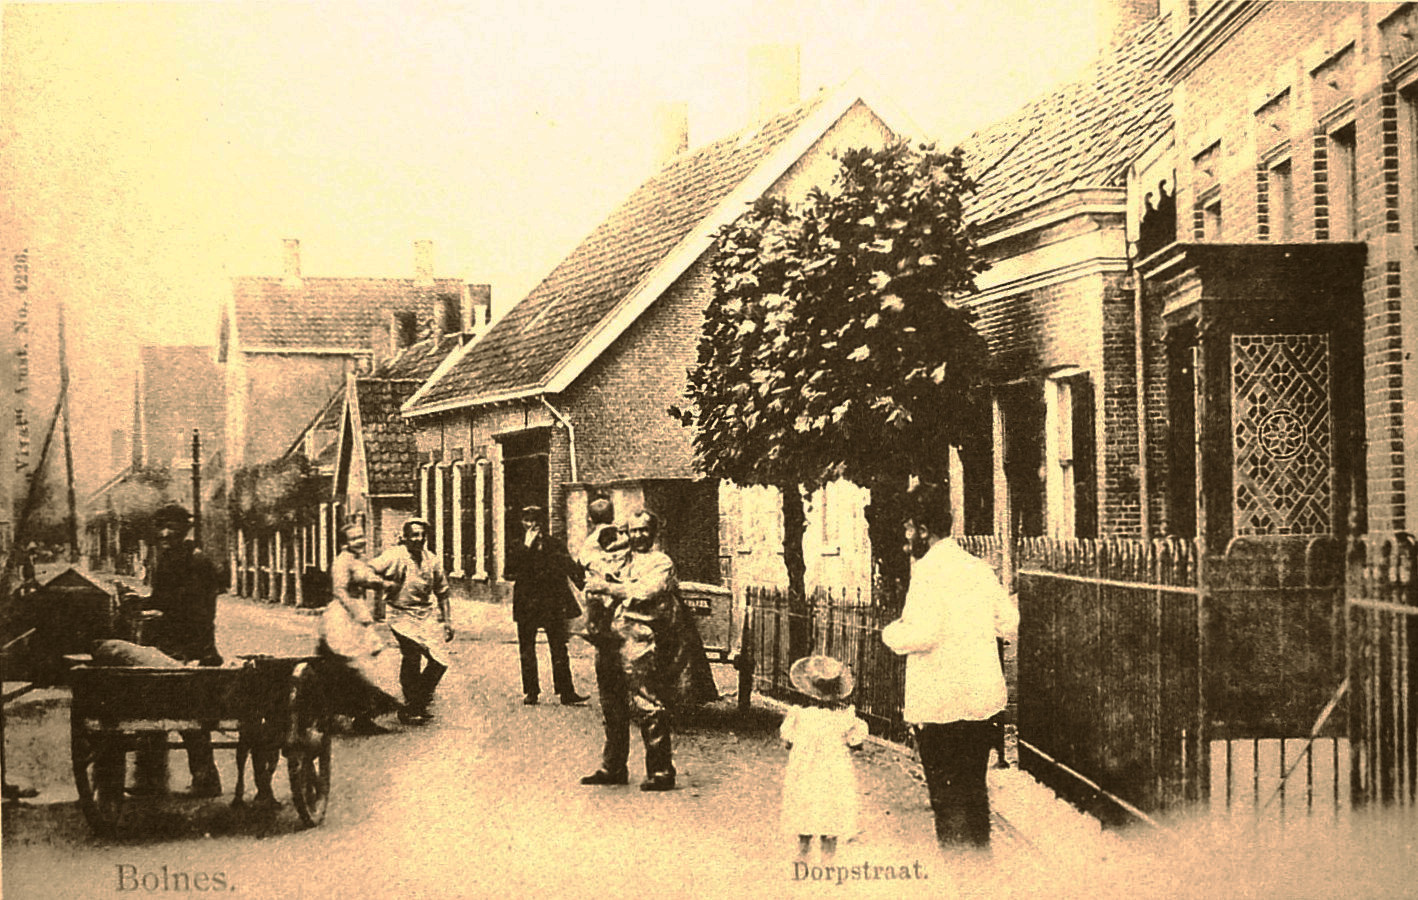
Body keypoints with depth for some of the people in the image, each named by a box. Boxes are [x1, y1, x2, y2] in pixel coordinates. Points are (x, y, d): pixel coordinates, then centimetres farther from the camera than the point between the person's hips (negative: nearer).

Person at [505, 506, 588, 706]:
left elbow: (571, 569, 7)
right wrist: (526, 548, -12)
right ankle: (531, 692, 12)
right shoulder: (516, 548, 6)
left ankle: (566, 692, -1)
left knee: (559, 649, -3)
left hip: (554, 604, -1)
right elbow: (510, 573, -10)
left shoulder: (555, 545, 6)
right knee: (526, 651, 4)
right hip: (527, 605, 1)